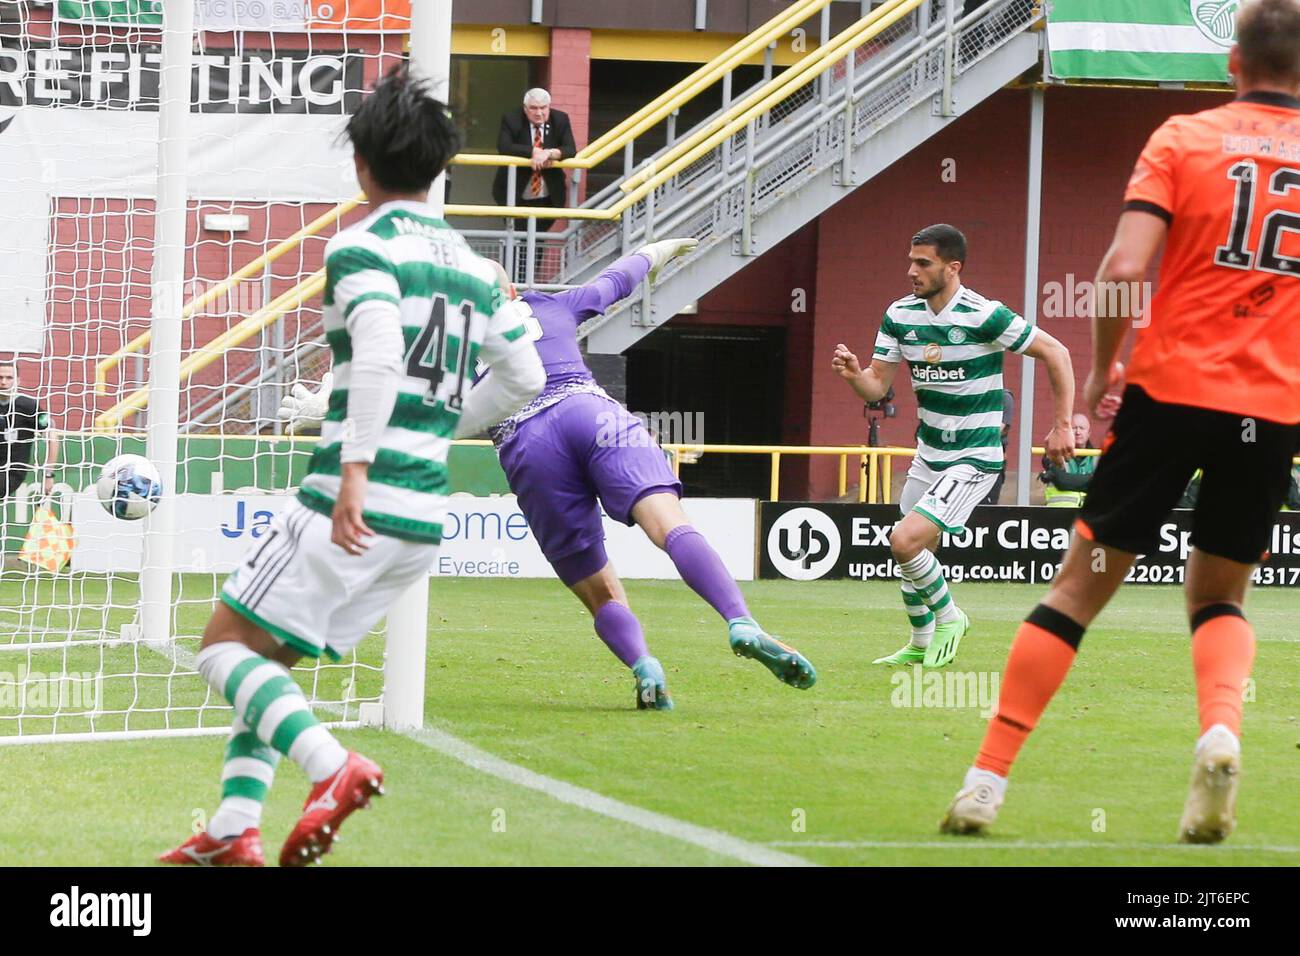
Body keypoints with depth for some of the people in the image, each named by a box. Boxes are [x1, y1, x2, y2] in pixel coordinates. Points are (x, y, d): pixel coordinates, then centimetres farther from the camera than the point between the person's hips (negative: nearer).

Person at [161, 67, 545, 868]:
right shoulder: (476, 268, 14)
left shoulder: (361, 248, -7)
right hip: (424, 515, 7)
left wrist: (357, 467, -29)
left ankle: (332, 765, -22)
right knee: (268, 660, 19)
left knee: (227, 644, 1)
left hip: (354, 505, -7)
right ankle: (235, 832, 10)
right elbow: (524, 378, 21)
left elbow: (379, 353, -24)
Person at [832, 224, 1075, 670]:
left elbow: (1055, 353, -12)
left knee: (905, 541, -19)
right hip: (928, 455, 7)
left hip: (973, 460, -7)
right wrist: (854, 373, -22)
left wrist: (1062, 425, -12)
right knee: (911, 552, 13)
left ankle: (947, 617, 6)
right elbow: (877, 385, 1)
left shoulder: (984, 316, -19)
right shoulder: (900, 315, -1)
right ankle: (920, 646, 34)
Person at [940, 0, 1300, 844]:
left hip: (1172, 389, -1)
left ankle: (988, 780, 6)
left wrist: (1101, 368, 3)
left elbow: (1125, 268, -11)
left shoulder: (1183, 140, -1)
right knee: (1221, 595, 19)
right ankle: (1221, 733, -12)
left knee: (1081, 584, 7)